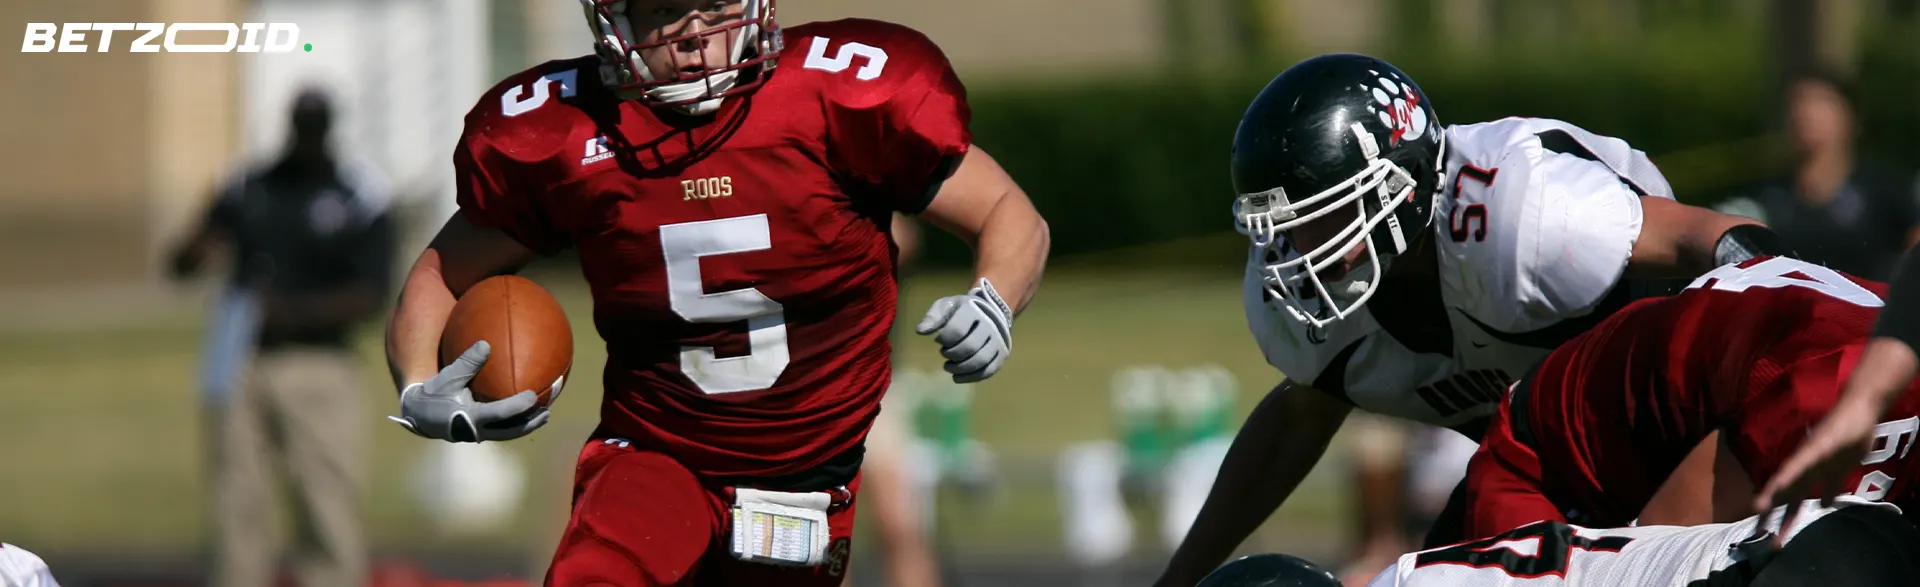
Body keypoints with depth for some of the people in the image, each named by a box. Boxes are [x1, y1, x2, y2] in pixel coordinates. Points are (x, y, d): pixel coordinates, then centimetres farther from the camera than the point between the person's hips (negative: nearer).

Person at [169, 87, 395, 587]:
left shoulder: (362, 199, -1)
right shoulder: (247, 189, 10)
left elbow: (371, 296, -8)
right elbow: (182, 265, 11)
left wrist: (294, 310, -22)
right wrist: (199, 249, -14)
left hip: (320, 370, -4)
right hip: (242, 365, 4)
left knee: (330, 508, -7)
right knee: (239, 505, 4)